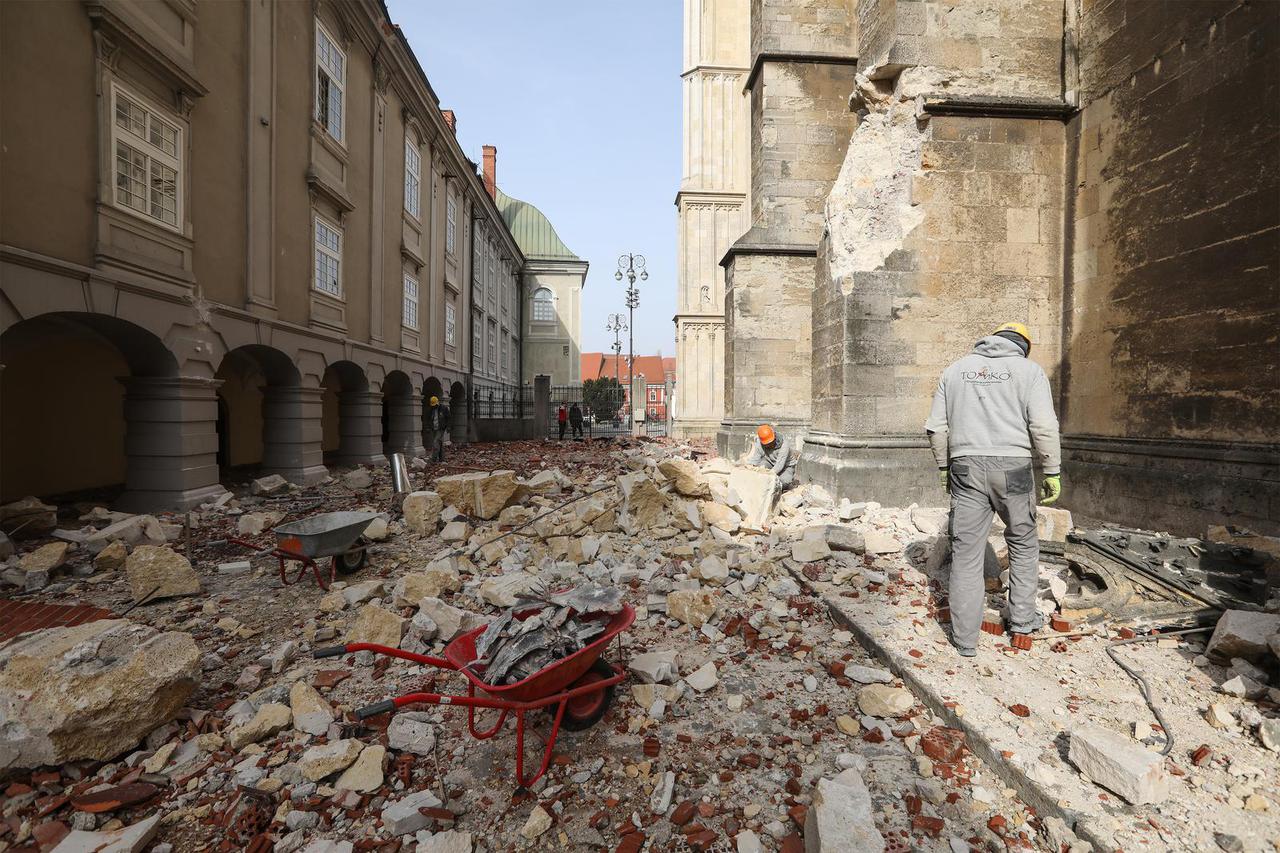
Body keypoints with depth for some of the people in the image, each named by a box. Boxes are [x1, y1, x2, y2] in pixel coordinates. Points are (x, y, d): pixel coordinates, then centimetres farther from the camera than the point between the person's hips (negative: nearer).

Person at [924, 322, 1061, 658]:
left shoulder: (956, 369, 12)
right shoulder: (1029, 370, 4)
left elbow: (936, 427, 7)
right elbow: (1043, 427, -8)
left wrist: (944, 467, 15)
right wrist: (1052, 472, 1)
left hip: (966, 467, 1)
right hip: (1012, 467, -1)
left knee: (966, 552, 4)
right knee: (1022, 543, 21)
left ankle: (965, 638, 10)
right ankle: (1022, 620, 30)